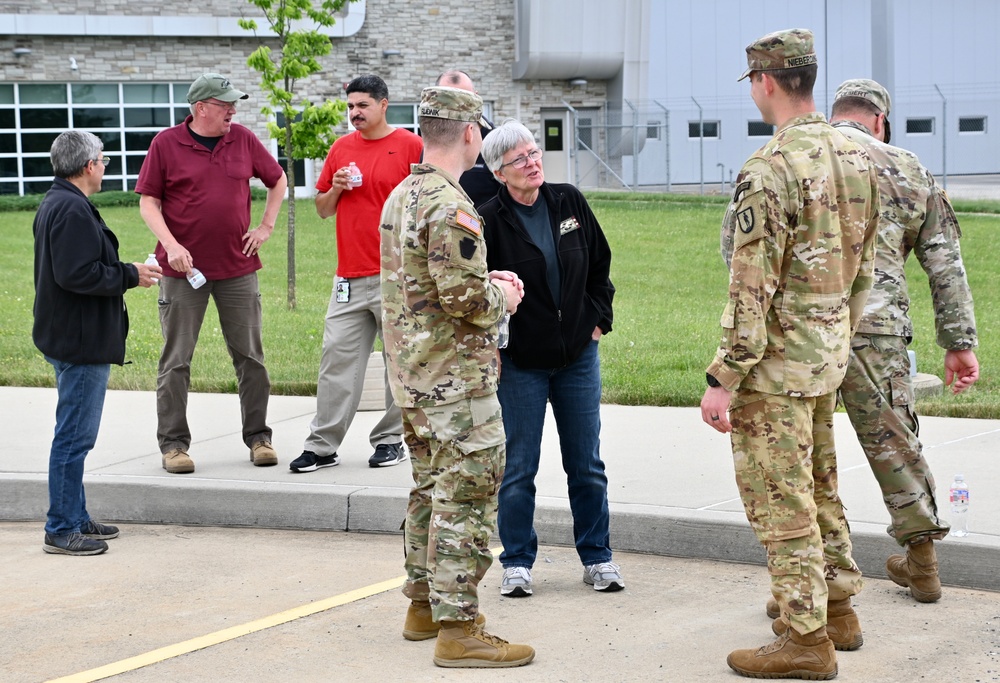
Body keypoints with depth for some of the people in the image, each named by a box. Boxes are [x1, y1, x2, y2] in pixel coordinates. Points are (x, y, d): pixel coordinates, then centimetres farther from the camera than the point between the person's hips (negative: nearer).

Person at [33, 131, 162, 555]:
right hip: (82, 343, -11)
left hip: (72, 339, 11)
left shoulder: (55, 204, 16)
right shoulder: (72, 210, -19)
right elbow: (76, 274, -26)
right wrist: (130, 276, -15)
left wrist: (124, 272, 15)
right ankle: (62, 530, -2)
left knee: (74, 434, 17)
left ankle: (75, 519, 26)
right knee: (74, 436, -6)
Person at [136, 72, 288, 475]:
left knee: (250, 357, 6)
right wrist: (171, 245, -15)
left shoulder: (243, 140, 6)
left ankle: (258, 437, 16)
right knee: (176, 361, 1)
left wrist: (266, 227, 8)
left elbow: (277, 180, 19)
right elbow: (148, 201, -2)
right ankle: (173, 444, 8)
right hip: (184, 269, -3)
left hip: (238, 268, 3)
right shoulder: (166, 144, -3)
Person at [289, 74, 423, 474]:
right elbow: (322, 209, 19)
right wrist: (336, 189, -2)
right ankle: (322, 445, 3)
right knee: (337, 356, 1)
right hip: (350, 277, 4)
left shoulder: (410, 146, -2)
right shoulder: (341, 149, 13)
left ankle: (391, 439, 13)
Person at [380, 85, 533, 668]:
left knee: (431, 488, 19)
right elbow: (464, 297, -25)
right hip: (457, 379, -10)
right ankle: (458, 627, -3)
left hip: (411, 373, 10)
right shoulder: (452, 207, -20)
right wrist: (502, 298, -6)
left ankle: (425, 603, 29)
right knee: (466, 496, -5)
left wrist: (488, 282, 14)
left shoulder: (401, 197, 11)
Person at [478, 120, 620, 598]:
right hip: (520, 362, -3)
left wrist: (597, 320, 7)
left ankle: (597, 558, 21)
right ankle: (517, 563, 17)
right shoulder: (488, 220, -11)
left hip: (578, 355, 3)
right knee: (519, 468, 4)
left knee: (587, 464, 10)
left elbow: (600, 264, 13)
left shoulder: (569, 203, 1)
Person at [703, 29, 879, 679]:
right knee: (819, 488, 20)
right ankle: (838, 610, 29)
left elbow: (752, 289, -22)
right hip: (829, 355, 9)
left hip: (776, 361, -9)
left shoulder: (771, 170, -21)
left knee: (781, 501, -1)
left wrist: (723, 379, -17)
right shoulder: (855, 157, 6)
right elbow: (864, 266, 14)